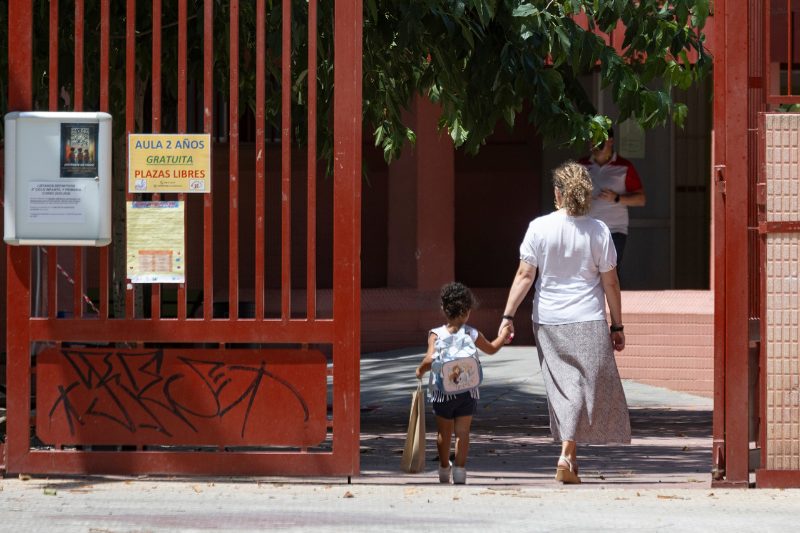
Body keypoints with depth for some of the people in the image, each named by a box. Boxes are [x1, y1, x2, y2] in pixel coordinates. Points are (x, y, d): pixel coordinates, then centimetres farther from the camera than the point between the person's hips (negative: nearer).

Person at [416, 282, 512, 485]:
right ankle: (460, 469, -3)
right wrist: (503, 336, 33)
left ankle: (444, 468, 29)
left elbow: (431, 359, -23)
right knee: (463, 432, 4)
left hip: (443, 392, 0)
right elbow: (491, 349, 16)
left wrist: (421, 369, -3)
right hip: (468, 392, 0)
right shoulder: (473, 334, -2)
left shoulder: (436, 334, -10)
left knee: (444, 432, 14)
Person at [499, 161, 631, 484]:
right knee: (584, 388, 2)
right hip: (588, 323, -2)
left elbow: (524, 275, -7)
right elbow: (610, 283, -1)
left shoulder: (539, 228, -5)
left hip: (548, 322, 2)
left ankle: (570, 457, 17)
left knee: (561, 388, 12)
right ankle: (567, 456, -11)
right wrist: (617, 326, 7)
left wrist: (508, 316, -2)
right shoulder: (599, 231, -5)